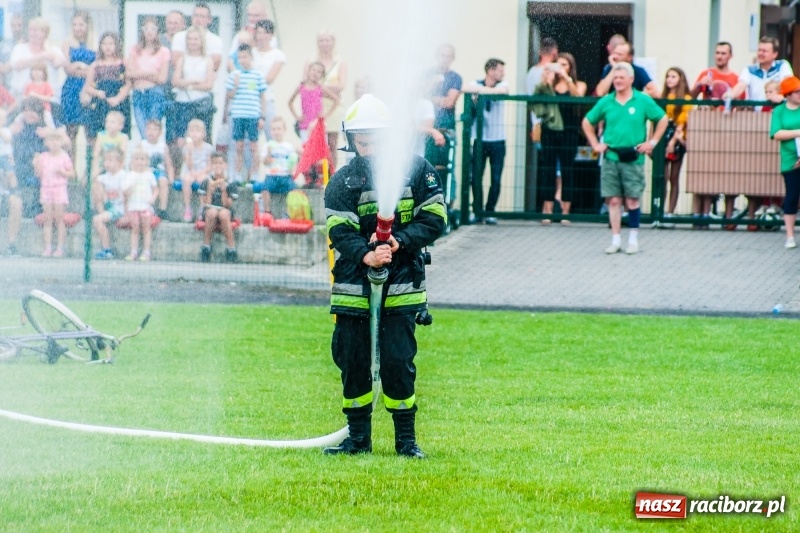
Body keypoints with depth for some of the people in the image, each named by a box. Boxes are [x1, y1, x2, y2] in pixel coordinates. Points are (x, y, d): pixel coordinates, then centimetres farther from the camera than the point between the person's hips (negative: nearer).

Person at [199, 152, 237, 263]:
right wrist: (210, 189, -17)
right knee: (212, 212, -36)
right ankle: (206, 245, -26)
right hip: (208, 211, 0)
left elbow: (226, 205, -5)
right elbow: (206, 204, -3)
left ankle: (231, 248, -29)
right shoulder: (207, 182, 3)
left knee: (223, 213, -36)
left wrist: (224, 190, -18)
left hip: (226, 213, 0)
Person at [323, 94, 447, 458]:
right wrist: (366, 255, -31)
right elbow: (340, 233, -11)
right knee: (351, 360, 4)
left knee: (398, 361, -5)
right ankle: (358, 438, 17)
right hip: (354, 285, 2)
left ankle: (406, 439, 7)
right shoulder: (343, 182, -1)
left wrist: (400, 241, -19)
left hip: (401, 285, -2)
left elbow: (434, 219, -3)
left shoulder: (416, 170, -1)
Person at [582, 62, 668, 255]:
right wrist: (595, 144, 10)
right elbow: (587, 122, 18)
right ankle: (615, 239, 7)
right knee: (613, 200, 1)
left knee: (632, 200, -1)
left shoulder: (643, 101, 0)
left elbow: (663, 119, 9)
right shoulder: (606, 102, 6)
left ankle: (633, 239, 9)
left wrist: (652, 142, 4)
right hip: (611, 158, 2)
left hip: (633, 159, -2)